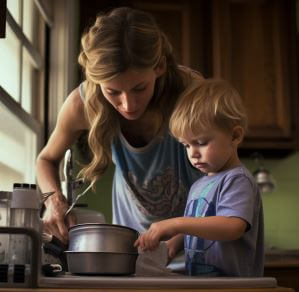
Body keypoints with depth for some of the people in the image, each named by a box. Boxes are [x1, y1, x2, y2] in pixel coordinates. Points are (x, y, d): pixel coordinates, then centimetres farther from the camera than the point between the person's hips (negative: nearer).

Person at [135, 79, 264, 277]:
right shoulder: (198, 186, 20)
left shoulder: (237, 180, -6)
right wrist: (173, 242, 7)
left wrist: (175, 224, -23)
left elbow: (232, 227, -22)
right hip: (196, 280, 8)